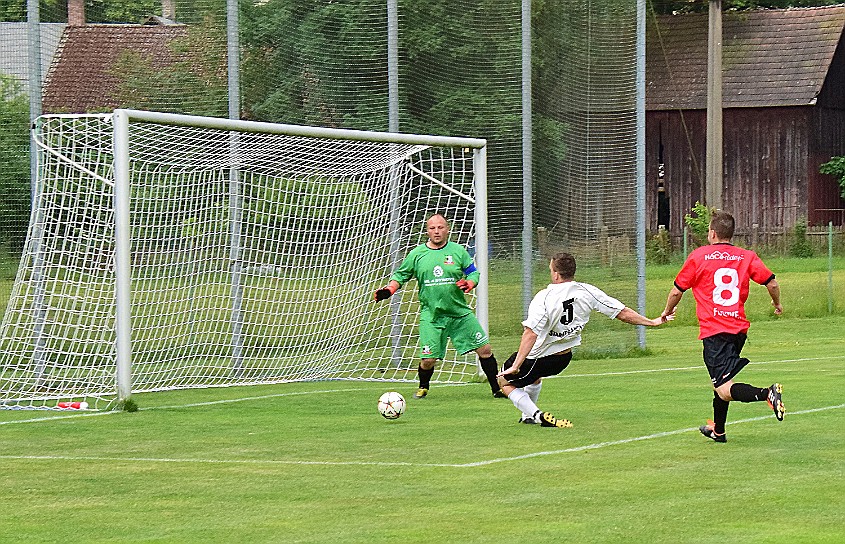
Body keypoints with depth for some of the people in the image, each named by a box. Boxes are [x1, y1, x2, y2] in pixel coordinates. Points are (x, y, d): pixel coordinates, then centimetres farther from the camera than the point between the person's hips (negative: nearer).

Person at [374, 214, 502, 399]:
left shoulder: (458, 251, 3)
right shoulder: (417, 254, 2)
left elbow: (473, 272, 8)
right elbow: (401, 276, 12)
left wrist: (469, 283, -13)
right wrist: (388, 290, -5)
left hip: (461, 313, 1)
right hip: (431, 316, -1)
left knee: (485, 349, -2)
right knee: (428, 359, -7)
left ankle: (497, 389, 14)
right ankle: (423, 387, 25)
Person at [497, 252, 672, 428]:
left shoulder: (544, 297, -24)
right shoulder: (587, 291, -10)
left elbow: (531, 333, -31)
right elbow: (623, 313, -7)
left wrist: (516, 366, -31)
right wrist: (652, 322, 5)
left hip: (539, 356, -6)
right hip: (564, 358, 6)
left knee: (505, 381, 13)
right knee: (534, 376, 36)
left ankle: (536, 415, -3)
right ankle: (528, 416, 45)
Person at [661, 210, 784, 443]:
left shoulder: (698, 256, 0)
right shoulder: (747, 256, 7)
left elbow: (677, 291, 7)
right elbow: (772, 283, 2)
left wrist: (667, 311, 27)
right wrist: (777, 304, 24)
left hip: (713, 330, -6)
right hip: (739, 328, 6)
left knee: (725, 390, -12)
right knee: (722, 380, 25)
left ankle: (767, 393, -37)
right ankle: (717, 430, 36)